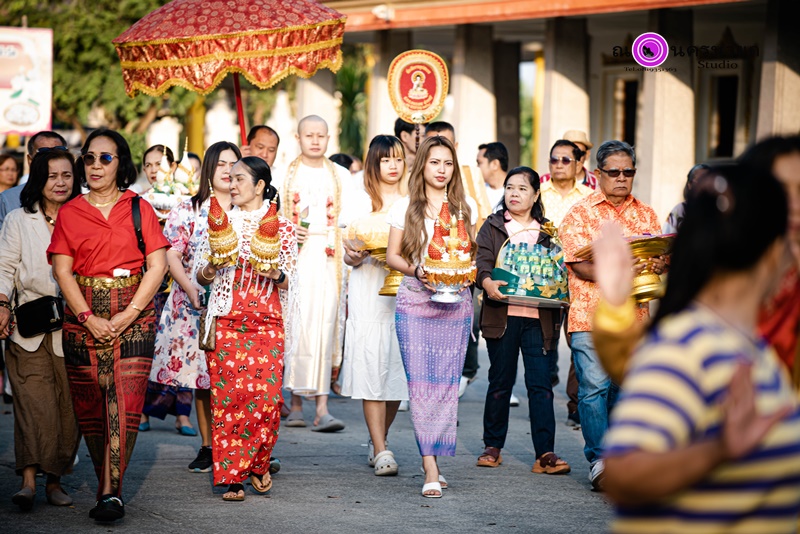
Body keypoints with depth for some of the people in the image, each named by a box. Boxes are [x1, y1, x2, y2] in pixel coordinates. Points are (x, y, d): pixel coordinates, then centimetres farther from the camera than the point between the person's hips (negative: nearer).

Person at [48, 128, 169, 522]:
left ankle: (111, 491, -15)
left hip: (134, 315, -2)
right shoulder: (69, 213, 9)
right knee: (89, 403, 1)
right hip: (83, 316, 2)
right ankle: (107, 484, 13)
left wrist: (127, 314, -10)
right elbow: (63, 271, 2)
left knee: (125, 401, -12)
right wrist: (90, 318, -11)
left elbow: (157, 266, 0)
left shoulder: (139, 209, 6)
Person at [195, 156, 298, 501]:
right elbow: (201, 274, 12)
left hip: (267, 324, -1)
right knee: (227, 394, -6)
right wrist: (208, 270, -10)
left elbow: (291, 281, 8)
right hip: (226, 323, 1)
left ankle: (257, 464, 13)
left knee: (267, 395, -10)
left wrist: (277, 275, -13)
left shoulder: (282, 227, 7)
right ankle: (232, 477, -1)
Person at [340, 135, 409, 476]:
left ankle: (378, 440, 21)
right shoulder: (362, 200, 7)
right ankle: (381, 452, -10)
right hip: (368, 291, -2)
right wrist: (355, 256, -16)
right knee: (371, 364, -10)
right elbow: (349, 254, 5)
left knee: (399, 367, 2)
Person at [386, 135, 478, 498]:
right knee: (420, 381, -10)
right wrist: (416, 270, -12)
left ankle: (436, 456, 7)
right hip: (414, 301, -2)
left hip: (456, 302, 2)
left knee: (447, 381, -2)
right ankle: (431, 470, -12)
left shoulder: (466, 207, 10)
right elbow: (392, 255, 6)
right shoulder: (405, 208, 5)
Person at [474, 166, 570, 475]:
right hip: (502, 314, 0)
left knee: (541, 384, -5)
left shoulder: (547, 231, 14)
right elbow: (482, 259, -4)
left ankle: (545, 453, -8)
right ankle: (493, 446, 18)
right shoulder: (493, 226, 9)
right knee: (500, 382, 6)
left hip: (539, 317, 1)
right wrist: (487, 282, -24)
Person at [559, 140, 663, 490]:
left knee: (624, 389, 5)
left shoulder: (645, 214, 16)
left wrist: (659, 265, -10)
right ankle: (600, 461, -5)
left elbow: (661, 255, 14)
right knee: (594, 388, -9)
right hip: (590, 315, -4)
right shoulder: (579, 214, 1)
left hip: (633, 317, 4)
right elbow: (579, 265, -8)